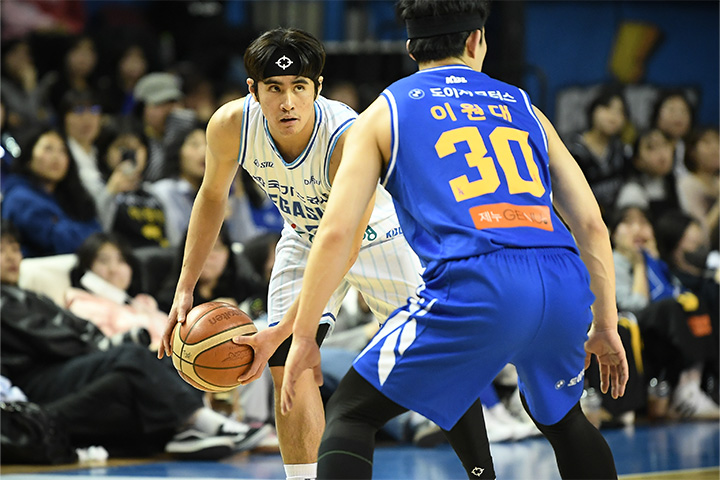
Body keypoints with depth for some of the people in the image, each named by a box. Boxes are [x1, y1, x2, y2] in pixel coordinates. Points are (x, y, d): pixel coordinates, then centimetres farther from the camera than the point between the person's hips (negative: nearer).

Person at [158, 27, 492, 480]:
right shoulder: (231, 125, -27)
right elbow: (212, 196, -5)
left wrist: (279, 332, -41)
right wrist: (185, 289, -9)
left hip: (375, 235, -4)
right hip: (305, 238, 4)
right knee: (288, 370, -10)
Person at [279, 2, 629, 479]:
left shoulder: (385, 113, 17)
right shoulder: (523, 107, 26)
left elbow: (336, 232, 7)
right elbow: (591, 225, 21)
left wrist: (303, 335, 11)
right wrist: (606, 324, 28)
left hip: (471, 284, -4)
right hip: (564, 288, 4)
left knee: (350, 414, 8)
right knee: (561, 417, 32)